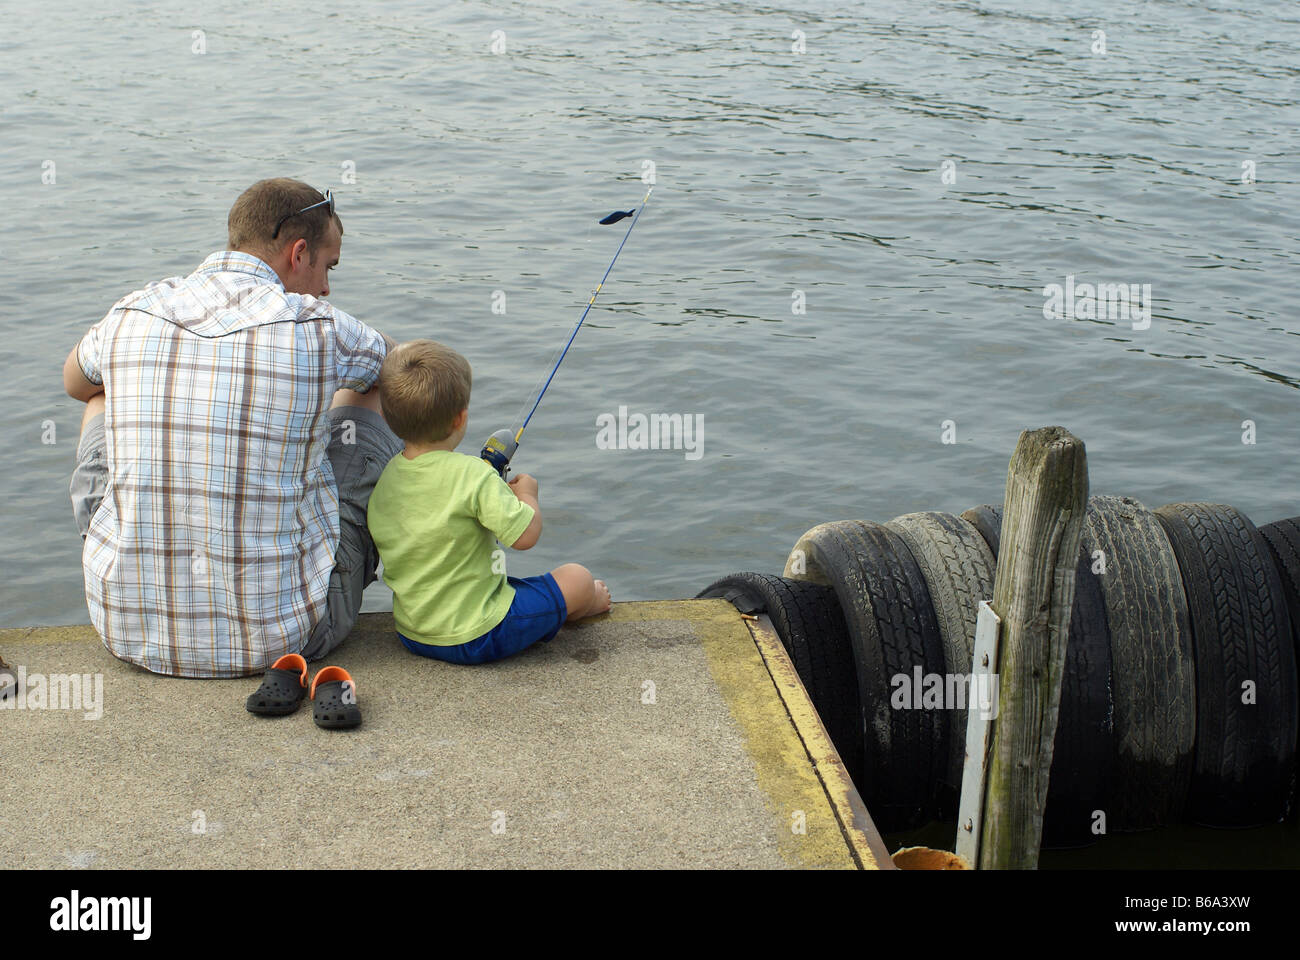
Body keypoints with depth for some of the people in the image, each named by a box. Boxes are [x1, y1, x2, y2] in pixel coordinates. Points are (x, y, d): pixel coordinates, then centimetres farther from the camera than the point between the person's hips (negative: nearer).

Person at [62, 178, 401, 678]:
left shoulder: (129, 316, -2)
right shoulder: (319, 327, -11)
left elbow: (74, 381, 25)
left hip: (128, 631, 3)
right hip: (280, 636, -2)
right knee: (364, 398, 19)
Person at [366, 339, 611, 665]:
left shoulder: (383, 479, -3)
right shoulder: (474, 475, -23)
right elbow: (525, 535, -21)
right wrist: (527, 494, 1)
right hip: (476, 638, -7)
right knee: (578, 579, 10)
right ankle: (583, 605, 42)